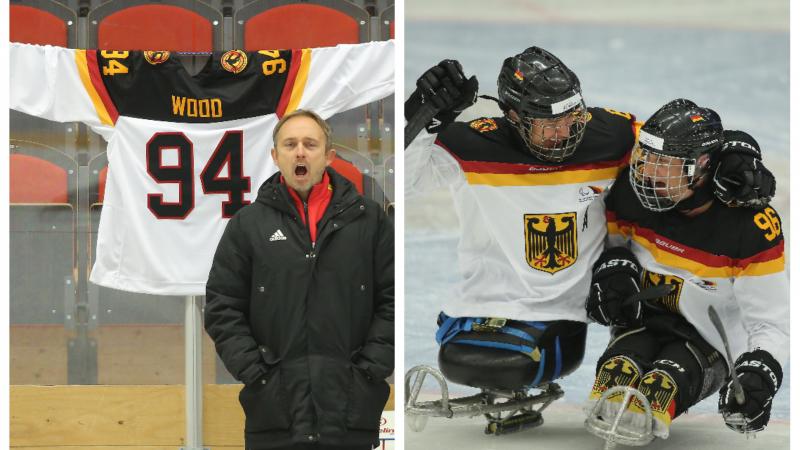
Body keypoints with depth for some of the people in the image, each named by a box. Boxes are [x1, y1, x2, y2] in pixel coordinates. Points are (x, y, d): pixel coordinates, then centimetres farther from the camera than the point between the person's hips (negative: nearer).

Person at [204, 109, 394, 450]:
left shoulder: (368, 219, 8)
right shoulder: (248, 224, 7)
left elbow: (392, 300, 7)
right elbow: (222, 307, 6)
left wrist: (372, 367, -3)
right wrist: (255, 371, -4)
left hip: (350, 409, 0)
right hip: (275, 407, 0)